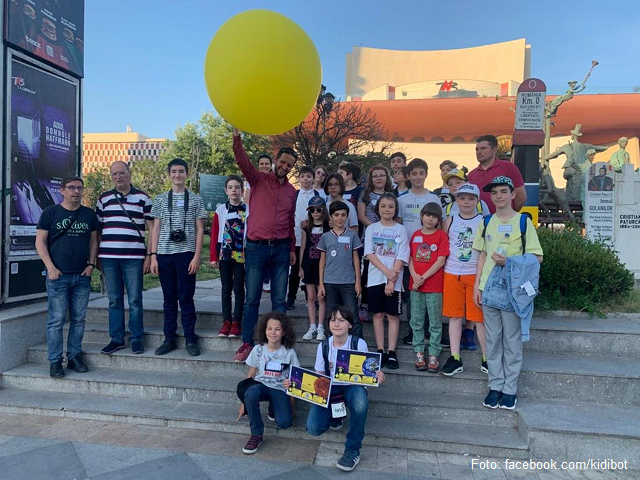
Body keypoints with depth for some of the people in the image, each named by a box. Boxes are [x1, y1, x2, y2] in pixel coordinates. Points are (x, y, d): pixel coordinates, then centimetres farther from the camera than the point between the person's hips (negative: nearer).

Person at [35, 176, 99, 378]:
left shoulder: (89, 214, 10)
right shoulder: (50, 213, 1)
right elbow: (40, 242, 0)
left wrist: (91, 264, 1)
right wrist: (50, 267, -9)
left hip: (82, 277, 3)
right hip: (58, 276, -3)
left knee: (78, 319, 8)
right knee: (56, 320, -1)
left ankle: (75, 357, 19)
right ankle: (55, 361, 9)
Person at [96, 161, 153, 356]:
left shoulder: (143, 198, 3)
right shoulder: (104, 199, 12)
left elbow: (152, 228, 2)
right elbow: (97, 229, 15)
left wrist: (149, 255, -5)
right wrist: (96, 257, 10)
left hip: (134, 257, -3)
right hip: (108, 257, 3)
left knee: (135, 300, 1)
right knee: (114, 300, 9)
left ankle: (137, 339, 12)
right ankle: (116, 339, 19)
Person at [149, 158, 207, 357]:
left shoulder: (196, 199, 5)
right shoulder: (160, 199, 11)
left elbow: (200, 230, 2)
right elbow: (156, 229, 9)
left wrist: (197, 256, -6)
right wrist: (153, 256, 1)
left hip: (186, 254, -2)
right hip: (164, 254, 2)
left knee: (186, 298, 0)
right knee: (169, 298, 9)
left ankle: (191, 340, 10)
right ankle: (169, 339, 18)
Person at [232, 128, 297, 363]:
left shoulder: (291, 191, 13)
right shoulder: (259, 179, 3)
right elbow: (242, 161, -16)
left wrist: (292, 249, 13)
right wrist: (237, 136, -31)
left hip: (281, 249, 3)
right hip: (256, 247, -3)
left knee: (279, 300, 6)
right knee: (252, 299, 3)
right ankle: (247, 343, 13)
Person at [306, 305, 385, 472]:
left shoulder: (359, 344, -11)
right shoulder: (323, 346, -4)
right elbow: (319, 376, 3)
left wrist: (376, 378, -34)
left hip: (352, 387, -2)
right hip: (330, 389, 2)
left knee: (360, 403, -40)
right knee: (313, 428, -20)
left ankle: (353, 450, -17)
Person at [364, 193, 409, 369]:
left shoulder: (400, 230, 2)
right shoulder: (371, 229, 6)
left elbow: (401, 257, -4)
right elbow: (369, 254, -3)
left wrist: (392, 280, -13)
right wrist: (386, 271, -15)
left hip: (394, 280, -1)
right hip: (376, 278, 1)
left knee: (393, 315, 3)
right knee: (378, 314, 6)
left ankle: (391, 353, 10)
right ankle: (380, 351, 14)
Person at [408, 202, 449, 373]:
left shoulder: (441, 235, -2)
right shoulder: (415, 235, 10)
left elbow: (441, 260, -9)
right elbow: (410, 258, 7)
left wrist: (424, 277, -14)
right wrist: (415, 276, -9)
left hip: (434, 285, -4)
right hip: (415, 285, 4)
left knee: (435, 323, 4)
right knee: (416, 321, 9)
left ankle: (433, 355, 12)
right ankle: (419, 353, 19)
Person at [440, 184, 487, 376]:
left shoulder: (483, 221, 2)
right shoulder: (451, 220, 7)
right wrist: (443, 269, 3)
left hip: (476, 274, -2)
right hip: (452, 274, 2)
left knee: (479, 317, 2)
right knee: (455, 316, 7)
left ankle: (486, 359, 16)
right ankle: (455, 359, 16)